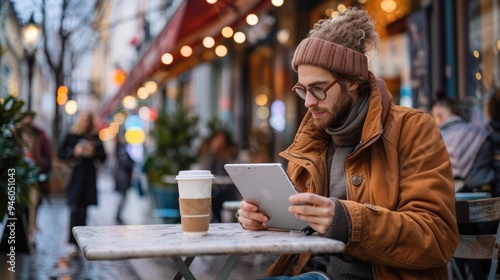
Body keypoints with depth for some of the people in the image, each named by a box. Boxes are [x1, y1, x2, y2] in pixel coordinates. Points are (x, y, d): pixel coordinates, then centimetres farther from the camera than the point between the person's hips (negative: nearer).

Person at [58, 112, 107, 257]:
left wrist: (94, 153, -11)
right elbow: (60, 153, 3)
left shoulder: (95, 137, 8)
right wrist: (74, 152, -13)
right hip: (75, 176, -2)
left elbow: (103, 157, 9)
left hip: (89, 177, 2)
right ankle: (73, 243, -14)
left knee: (83, 209, 7)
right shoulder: (71, 135, 4)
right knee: (75, 208, -12)